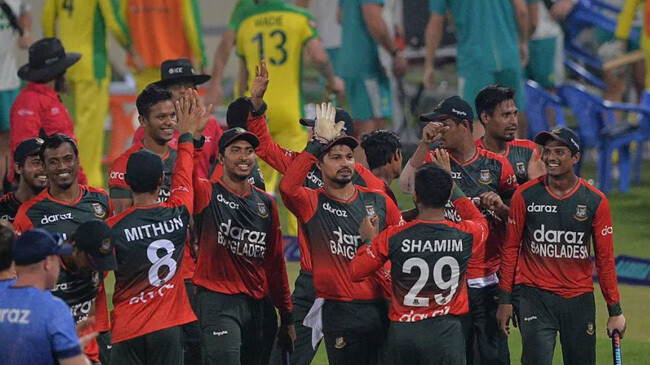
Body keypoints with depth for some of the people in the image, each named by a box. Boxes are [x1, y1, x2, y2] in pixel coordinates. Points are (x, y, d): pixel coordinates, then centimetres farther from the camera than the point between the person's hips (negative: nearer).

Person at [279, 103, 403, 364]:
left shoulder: (378, 202, 10)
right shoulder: (312, 204, 0)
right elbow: (287, 187, -22)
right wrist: (319, 143, -20)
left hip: (383, 309, 3)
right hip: (340, 311, -3)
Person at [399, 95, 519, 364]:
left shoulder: (497, 165, 6)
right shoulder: (434, 160, 3)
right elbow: (406, 185, -17)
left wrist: (500, 206, -10)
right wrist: (425, 143, -19)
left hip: (490, 280, 0)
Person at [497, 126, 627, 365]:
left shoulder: (596, 201, 0)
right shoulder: (525, 196, -1)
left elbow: (605, 258, 4)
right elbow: (510, 248, 4)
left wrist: (615, 310, 2)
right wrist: (505, 299, 1)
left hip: (580, 300, 1)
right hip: (534, 297, -1)